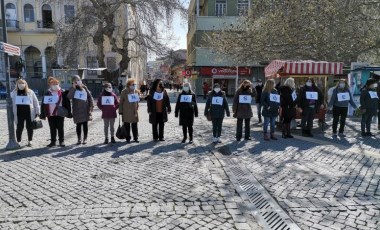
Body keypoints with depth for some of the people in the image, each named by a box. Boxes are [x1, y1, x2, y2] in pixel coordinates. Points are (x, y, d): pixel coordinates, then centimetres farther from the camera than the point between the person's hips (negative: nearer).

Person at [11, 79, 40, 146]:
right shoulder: (14, 93, 6)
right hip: (19, 114, 1)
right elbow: (11, 103, 10)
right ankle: (18, 141, 16)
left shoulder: (30, 92, 3)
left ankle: (30, 141, 19)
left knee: (29, 127, 5)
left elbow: (36, 102, 5)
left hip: (29, 113, 0)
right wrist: (12, 113, 4)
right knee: (19, 127, 3)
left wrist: (37, 112, 2)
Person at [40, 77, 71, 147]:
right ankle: (53, 141, 21)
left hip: (59, 114, -3)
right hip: (50, 114, 3)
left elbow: (67, 103, -4)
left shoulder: (62, 93, -3)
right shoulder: (47, 93, 7)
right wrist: (42, 114, 5)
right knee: (52, 129, 11)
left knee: (60, 128, 5)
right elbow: (43, 104, 9)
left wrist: (69, 112, -7)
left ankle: (61, 141, 15)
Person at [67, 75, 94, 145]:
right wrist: (74, 87, -18)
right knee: (78, 125, 5)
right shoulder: (72, 89, 2)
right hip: (77, 110, -1)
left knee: (85, 124, 5)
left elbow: (90, 96, 7)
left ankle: (85, 139, 15)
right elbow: (69, 96, -17)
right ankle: (79, 139, 16)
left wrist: (91, 106, -1)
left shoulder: (84, 87, 6)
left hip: (85, 109, 1)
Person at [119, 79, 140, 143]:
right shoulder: (124, 92, -5)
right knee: (127, 126, 6)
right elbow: (121, 102, -3)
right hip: (126, 112, -3)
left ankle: (136, 138, 18)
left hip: (134, 112, 3)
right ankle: (128, 138, 17)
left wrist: (137, 109, 10)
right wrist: (120, 111, -5)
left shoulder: (136, 91, 7)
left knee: (134, 125, 7)